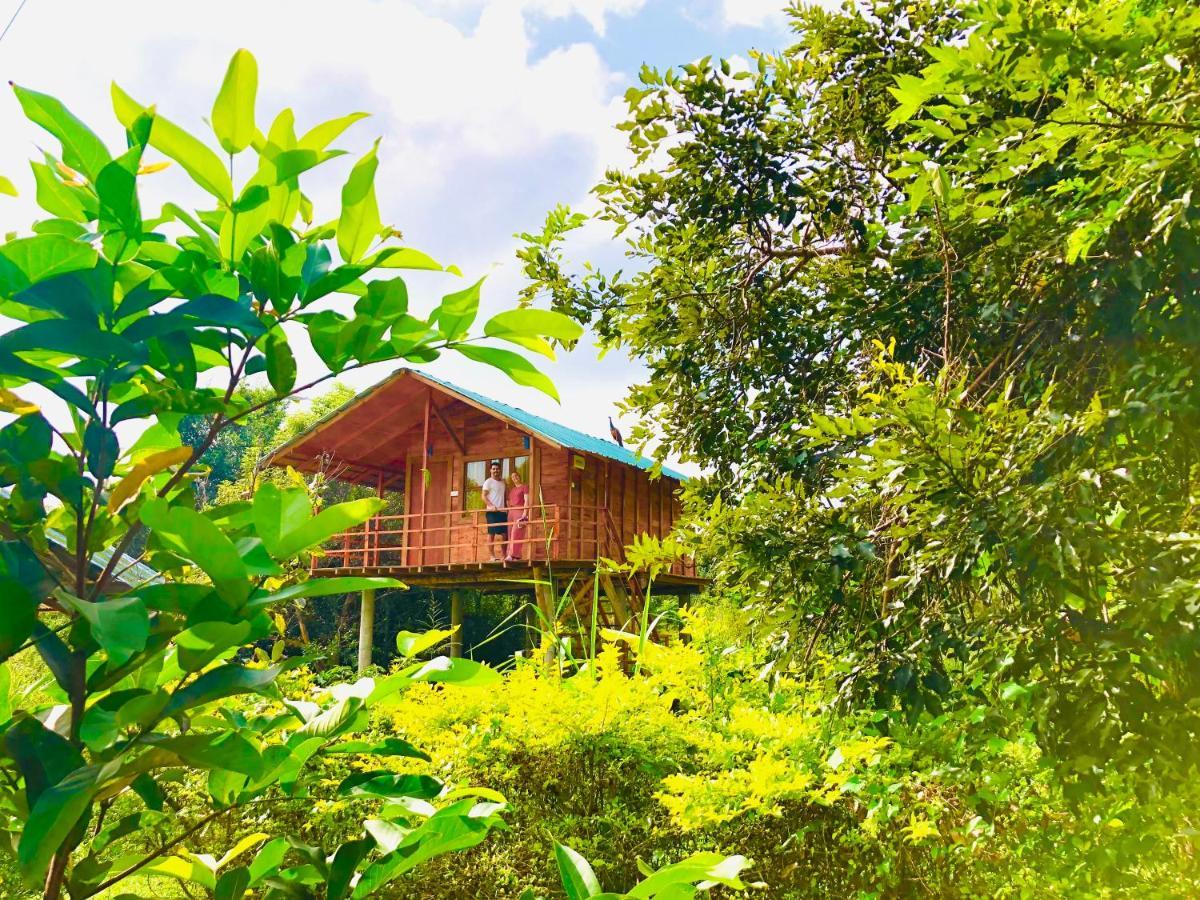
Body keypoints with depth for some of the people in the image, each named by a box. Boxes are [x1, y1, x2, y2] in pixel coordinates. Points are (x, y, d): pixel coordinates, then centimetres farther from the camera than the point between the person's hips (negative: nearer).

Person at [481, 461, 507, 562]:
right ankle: (492, 556, -6)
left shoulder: (503, 482, 18)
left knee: (504, 534, 5)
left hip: (502, 511, 7)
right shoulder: (488, 482, -2)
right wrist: (491, 506, -22)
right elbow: (484, 496, -9)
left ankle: (503, 555, 10)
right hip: (492, 511, -7)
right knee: (491, 533, -6)